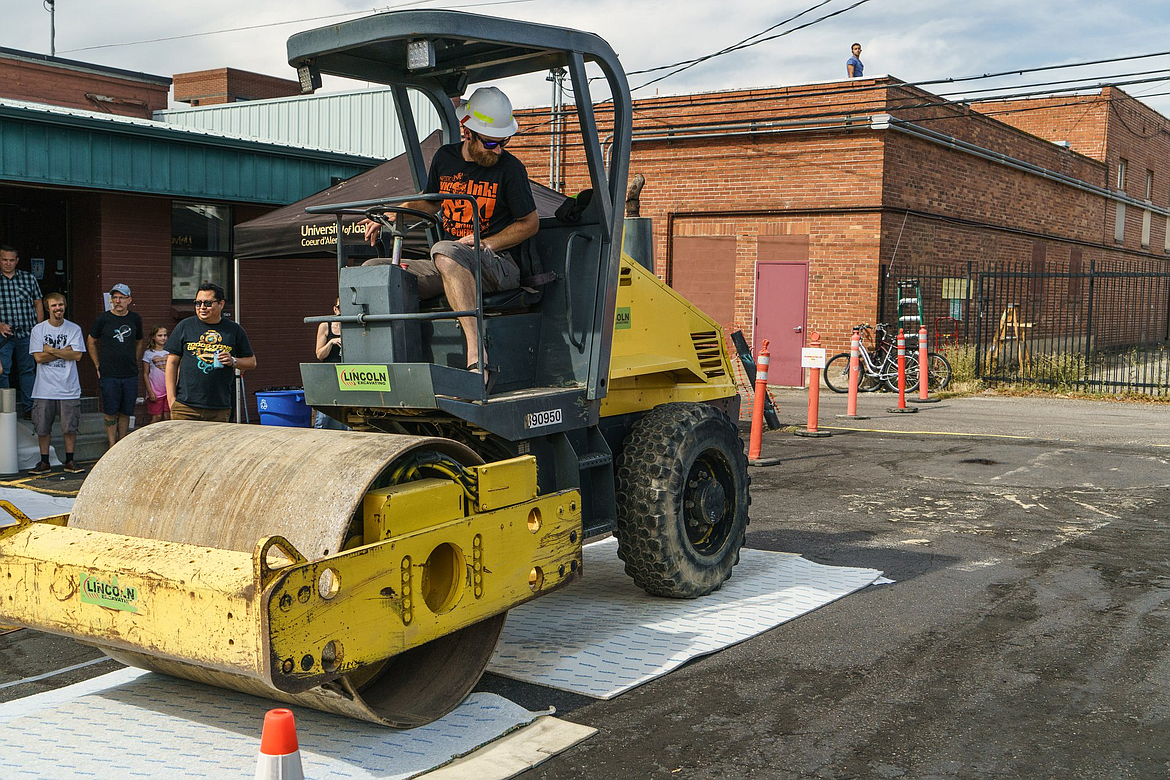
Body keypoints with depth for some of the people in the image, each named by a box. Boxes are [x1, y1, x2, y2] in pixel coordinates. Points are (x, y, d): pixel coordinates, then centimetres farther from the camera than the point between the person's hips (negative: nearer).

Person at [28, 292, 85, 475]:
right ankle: (44, 462, 16)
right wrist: (64, 352, -8)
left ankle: (69, 461, 15)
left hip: (69, 389, 0)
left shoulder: (74, 329, 3)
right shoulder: (38, 329, 2)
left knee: (70, 427, 2)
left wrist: (51, 350, -10)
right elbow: (38, 357, -7)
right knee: (42, 428, 4)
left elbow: (77, 355, -8)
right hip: (44, 389, 0)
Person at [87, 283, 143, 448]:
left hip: (130, 375, 3)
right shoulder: (103, 318, -3)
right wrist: (98, 366, 4)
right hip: (109, 376, -3)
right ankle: (112, 448, 9)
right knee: (111, 413, 1)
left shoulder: (135, 319, 7)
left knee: (125, 413, 8)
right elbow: (91, 342, 8)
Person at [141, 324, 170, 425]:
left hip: (169, 390, 3)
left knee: (168, 417, 3)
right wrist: (150, 392, -7)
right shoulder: (148, 353, 0)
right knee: (156, 417, -4)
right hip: (156, 392, -3)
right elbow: (145, 374, 0)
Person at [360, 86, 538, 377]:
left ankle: (477, 354, -49)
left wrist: (486, 244, -12)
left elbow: (530, 222, 2)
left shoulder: (510, 168, -3)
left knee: (445, 252, -40)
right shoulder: (445, 158, 11)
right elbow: (430, 202, 28)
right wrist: (388, 217, 12)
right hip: (446, 267, 6)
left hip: (498, 265, -6)